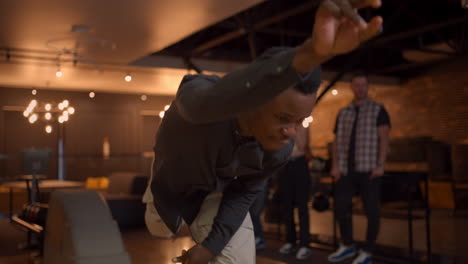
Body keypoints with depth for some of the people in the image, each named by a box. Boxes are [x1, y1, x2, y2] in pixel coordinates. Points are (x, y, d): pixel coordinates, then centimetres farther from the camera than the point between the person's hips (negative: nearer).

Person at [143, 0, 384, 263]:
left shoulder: (280, 148, -32)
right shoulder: (198, 94, -46)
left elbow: (245, 193, -14)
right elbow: (222, 100, -72)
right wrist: (308, 55, -88)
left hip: (219, 189, 1)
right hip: (174, 178, -1)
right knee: (161, 229, 28)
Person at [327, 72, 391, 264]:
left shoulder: (378, 110, 2)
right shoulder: (343, 113, 14)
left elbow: (383, 139, -4)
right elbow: (337, 141, 13)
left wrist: (380, 165, -13)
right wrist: (335, 166, 3)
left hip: (368, 169, -4)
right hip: (346, 169, 4)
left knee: (371, 210, 0)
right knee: (340, 207, 6)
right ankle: (347, 246, 23)